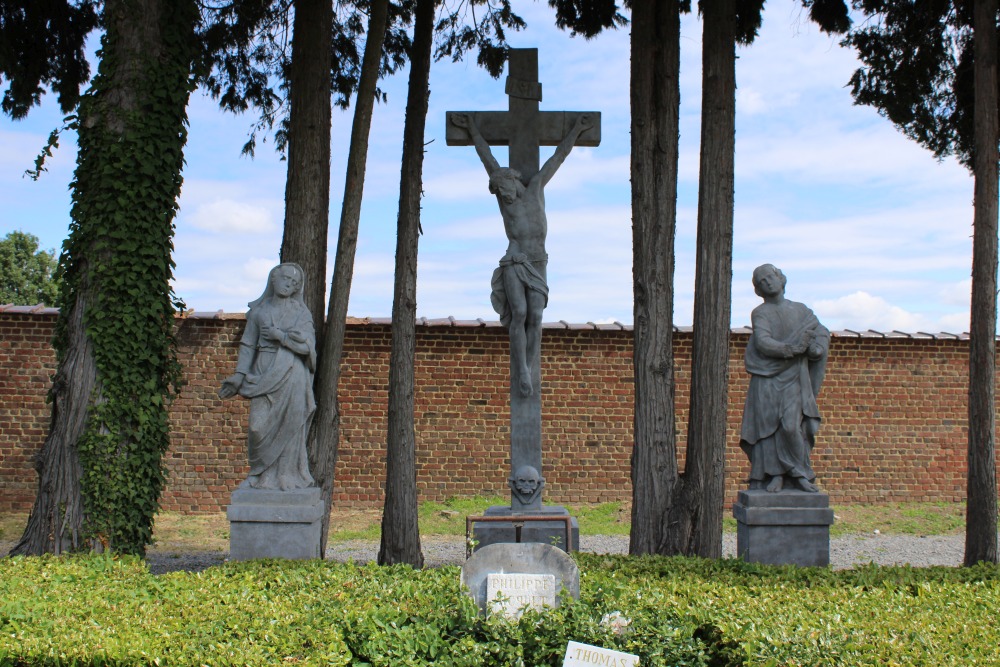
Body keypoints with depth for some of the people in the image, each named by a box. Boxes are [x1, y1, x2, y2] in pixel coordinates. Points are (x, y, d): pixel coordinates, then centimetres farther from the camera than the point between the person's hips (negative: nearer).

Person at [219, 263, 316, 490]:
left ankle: (288, 475, 4)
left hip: (291, 374, -1)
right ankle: (263, 474, 9)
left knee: (289, 425, -5)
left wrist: (278, 334, -8)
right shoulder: (259, 310, 13)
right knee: (260, 425, -6)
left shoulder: (300, 312, 8)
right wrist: (239, 374, -1)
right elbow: (248, 345, 10)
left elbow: (307, 344, -5)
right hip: (264, 374, 1)